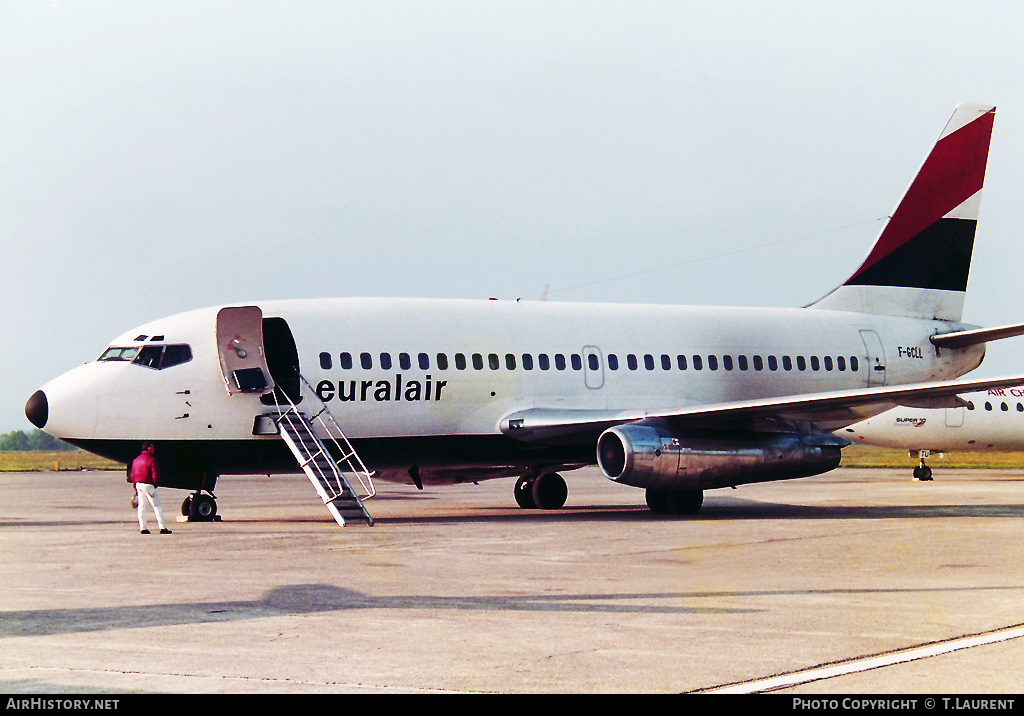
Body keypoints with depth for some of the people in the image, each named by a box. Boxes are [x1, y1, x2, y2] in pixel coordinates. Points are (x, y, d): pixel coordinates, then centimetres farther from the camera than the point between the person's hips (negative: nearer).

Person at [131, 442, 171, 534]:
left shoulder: (136, 460, 11)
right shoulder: (151, 459, -10)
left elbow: (132, 475, 14)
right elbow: (155, 474, -14)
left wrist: (135, 486, 18)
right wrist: (156, 484, 0)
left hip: (138, 485, 6)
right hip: (148, 485, -6)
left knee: (141, 506, 10)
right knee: (156, 506, -4)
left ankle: (142, 528, 8)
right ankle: (162, 527, -8)